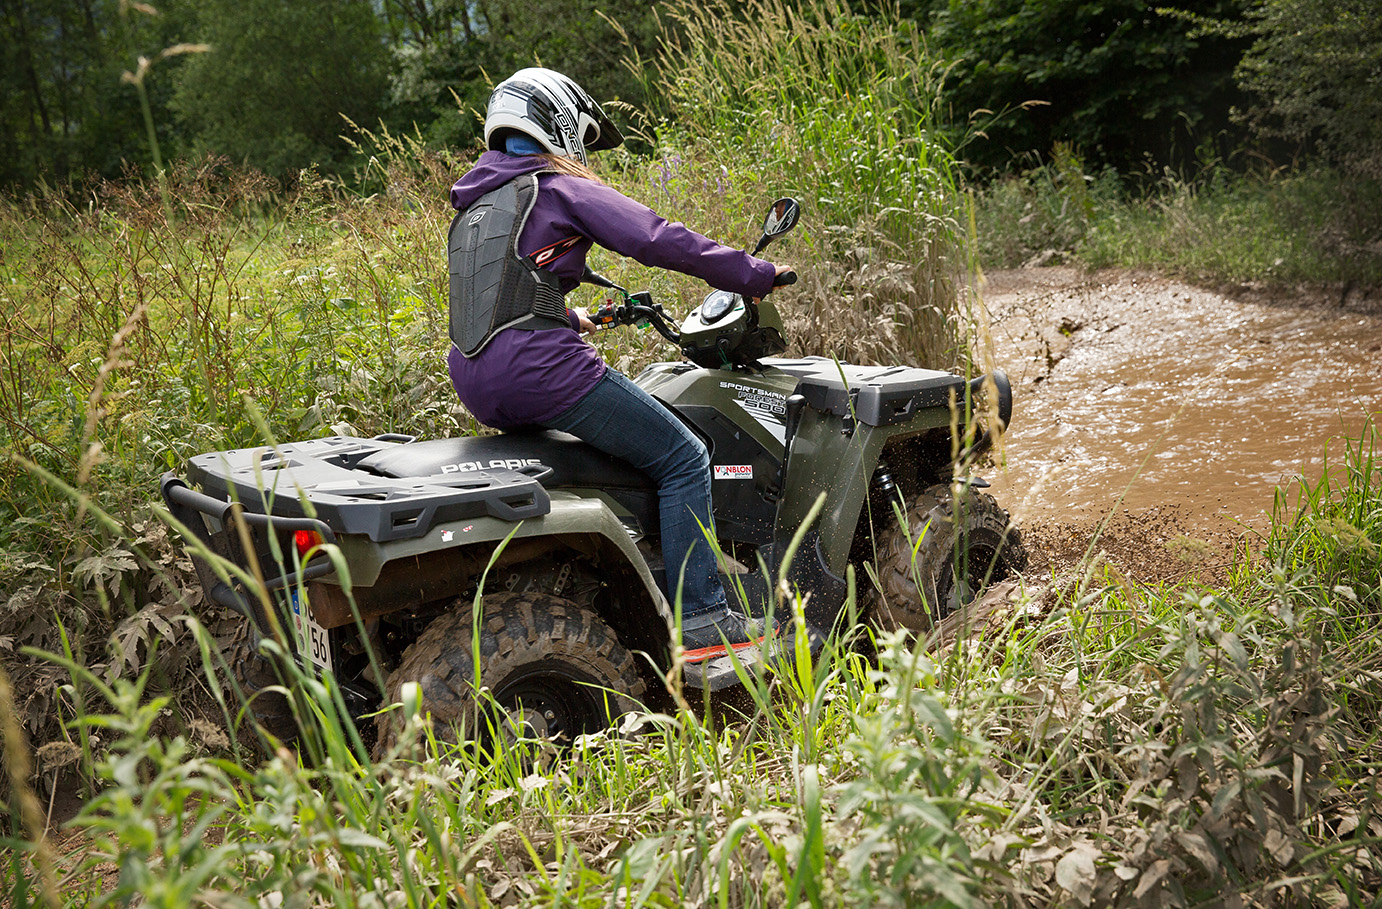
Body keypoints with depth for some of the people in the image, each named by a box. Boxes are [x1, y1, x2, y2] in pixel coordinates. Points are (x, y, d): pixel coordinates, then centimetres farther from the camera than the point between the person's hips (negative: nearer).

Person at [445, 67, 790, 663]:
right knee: (682, 459, 0)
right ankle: (700, 622, -3)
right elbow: (660, 241, -6)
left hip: (476, 385, 9)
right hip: (541, 370, -9)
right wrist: (755, 275, 3)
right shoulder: (562, 188, 0)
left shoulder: (471, 207, 24)